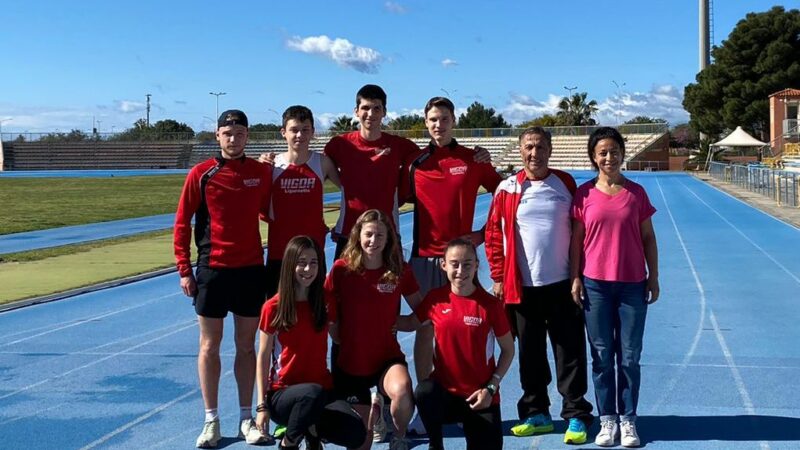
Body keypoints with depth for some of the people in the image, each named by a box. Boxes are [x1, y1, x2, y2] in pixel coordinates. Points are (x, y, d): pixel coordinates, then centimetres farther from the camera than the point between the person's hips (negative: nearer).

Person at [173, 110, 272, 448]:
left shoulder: (261, 172, 3)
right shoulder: (201, 174, -3)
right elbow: (182, 223, -1)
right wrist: (184, 270, -4)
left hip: (251, 269, 2)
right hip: (212, 269, -2)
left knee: (246, 345, 8)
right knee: (209, 345, 4)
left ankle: (246, 419, 17)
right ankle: (211, 420, 13)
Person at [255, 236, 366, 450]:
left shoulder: (326, 304, 5)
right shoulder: (273, 308, -4)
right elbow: (263, 358, -2)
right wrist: (262, 406, -6)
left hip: (322, 389, 3)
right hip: (283, 393, -3)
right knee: (313, 393, -39)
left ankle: (314, 429, 7)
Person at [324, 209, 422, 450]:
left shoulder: (400, 270, -5)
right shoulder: (342, 269, -8)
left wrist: (402, 323, -5)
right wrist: (339, 337, -2)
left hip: (387, 356, -1)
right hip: (350, 361, 1)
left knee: (402, 391, -36)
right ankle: (373, 408, 44)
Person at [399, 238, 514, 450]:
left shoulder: (490, 304, -9)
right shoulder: (436, 298, -3)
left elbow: (508, 350, 0)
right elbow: (410, 322, 15)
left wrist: (491, 387, -9)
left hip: (480, 396, -1)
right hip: (445, 390, 1)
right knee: (424, 392, -33)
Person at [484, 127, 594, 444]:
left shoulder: (566, 184, 4)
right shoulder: (507, 189, 1)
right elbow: (493, 234, 4)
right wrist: (498, 277, 0)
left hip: (562, 284, 0)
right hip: (521, 287, 1)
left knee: (570, 353, 2)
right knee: (530, 354, 10)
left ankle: (576, 416, 11)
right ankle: (536, 414, 22)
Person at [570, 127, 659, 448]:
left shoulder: (636, 193, 3)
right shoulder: (584, 194, 1)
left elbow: (648, 238, 7)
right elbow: (576, 239, 3)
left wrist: (653, 277, 4)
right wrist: (575, 278, -2)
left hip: (632, 284, 0)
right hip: (595, 284, 0)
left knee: (629, 356, 4)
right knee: (602, 356, 6)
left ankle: (628, 420, 15)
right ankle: (607, 420, 15)